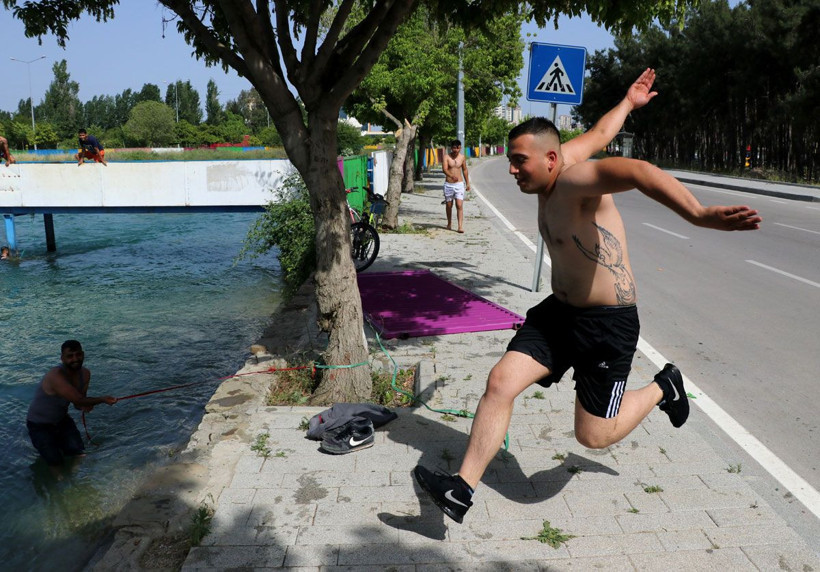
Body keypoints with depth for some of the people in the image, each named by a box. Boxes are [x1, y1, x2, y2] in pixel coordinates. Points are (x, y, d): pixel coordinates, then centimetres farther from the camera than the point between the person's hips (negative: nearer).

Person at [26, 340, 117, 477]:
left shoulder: (85, 373, -9)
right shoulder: (56, 376, -35)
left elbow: (79, 403, -1)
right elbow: (78, 399, -36)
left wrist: (85, 406, -23)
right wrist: (102, 399, -25)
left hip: (61, 419, 6)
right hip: (40, 425, -6)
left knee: (78, 453, -3)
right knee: (56, 463, -10)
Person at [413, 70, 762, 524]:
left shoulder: (575, 180, -20)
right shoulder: (547, 185, 6)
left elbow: (634, 171, -42)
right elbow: (596, 137, 23)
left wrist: (698, 214, -60)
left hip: (608, 324, -8)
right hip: (558, 312, 8)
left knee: (594, 435, 0)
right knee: (500, 382, -7)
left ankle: (663, 388, 28)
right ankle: (461, 489, 1)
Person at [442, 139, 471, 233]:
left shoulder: (462, 157, 4)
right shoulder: (446, 157, -5)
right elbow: (444, 169, -20)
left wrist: (467, 183, 17)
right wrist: (452, 176, -38)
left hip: (459, 184, 1)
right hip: (448, 184, 0)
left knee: (459, 205, -11)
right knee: (449, 205, 10)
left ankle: (460, 226, -15)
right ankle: (449, 224, 29)